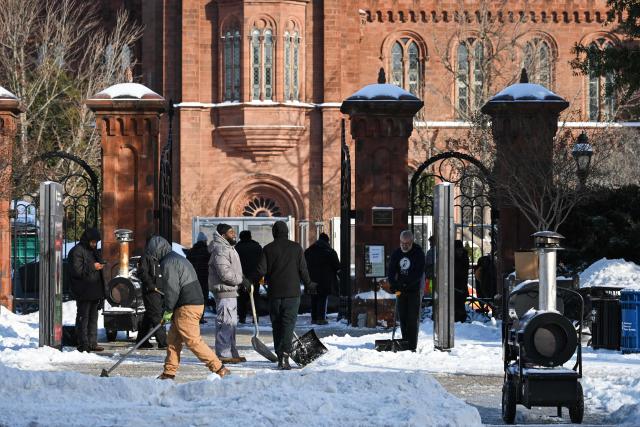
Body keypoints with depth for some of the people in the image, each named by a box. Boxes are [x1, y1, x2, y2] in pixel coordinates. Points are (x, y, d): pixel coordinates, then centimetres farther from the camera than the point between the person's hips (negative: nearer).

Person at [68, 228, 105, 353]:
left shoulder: (93, 251, 18)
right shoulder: (77, 251, -10)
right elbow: (76, 270, -19)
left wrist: (100, 266, 12)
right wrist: (93, 267, -18)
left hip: (94, 291, 9)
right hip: (83, 293, -9)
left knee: (93, 318, 11)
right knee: (83, 317, -6)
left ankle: (92, 343, 16)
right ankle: (83, 344, -5)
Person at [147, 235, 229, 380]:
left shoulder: (168, 263, -10)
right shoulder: (178, 258, 23)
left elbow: (172, 289, -16)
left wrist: (168, 311, -7)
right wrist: (166, 308, 20)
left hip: (187, 307, -10)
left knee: (193, 341, -9)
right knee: (173, 339, 14)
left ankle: (219, 369, -10)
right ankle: (169, 373, 18)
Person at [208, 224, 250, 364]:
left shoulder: (227, 248, 20)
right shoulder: (220, 250, -16)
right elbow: (225, 273, -24)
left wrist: (242, 280, 15)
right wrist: (241, 280, -16)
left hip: (230, 291, 11)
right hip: (224, 291, -11)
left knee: (231, 323, 16)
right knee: (226, 323, -10)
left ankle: (232, 353, 23)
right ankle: (224, 354, -9)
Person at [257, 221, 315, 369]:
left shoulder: (268, 249, 0)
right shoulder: (296, 248, 1)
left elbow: (261, 270, -6)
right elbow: (303, 270, 1)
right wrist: (308, 285, 17)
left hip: (274, 293, 1)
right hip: (292, 293, -1)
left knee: (277, 325, 10)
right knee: (288, 324, -3)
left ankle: (280, 357, 11)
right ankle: (285, 354, -21)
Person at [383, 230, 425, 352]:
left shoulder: (418, 253, -9)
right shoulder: (396, 253, 6)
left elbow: (419, 273, -15)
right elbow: (391, 271, 3)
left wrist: (405, 284, -23)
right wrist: (393, 285, -16)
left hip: (414, 289, -5)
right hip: (400, 289, 5)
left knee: (413, 318, -8)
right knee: (402, 317, 6)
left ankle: (412, 346, -9)